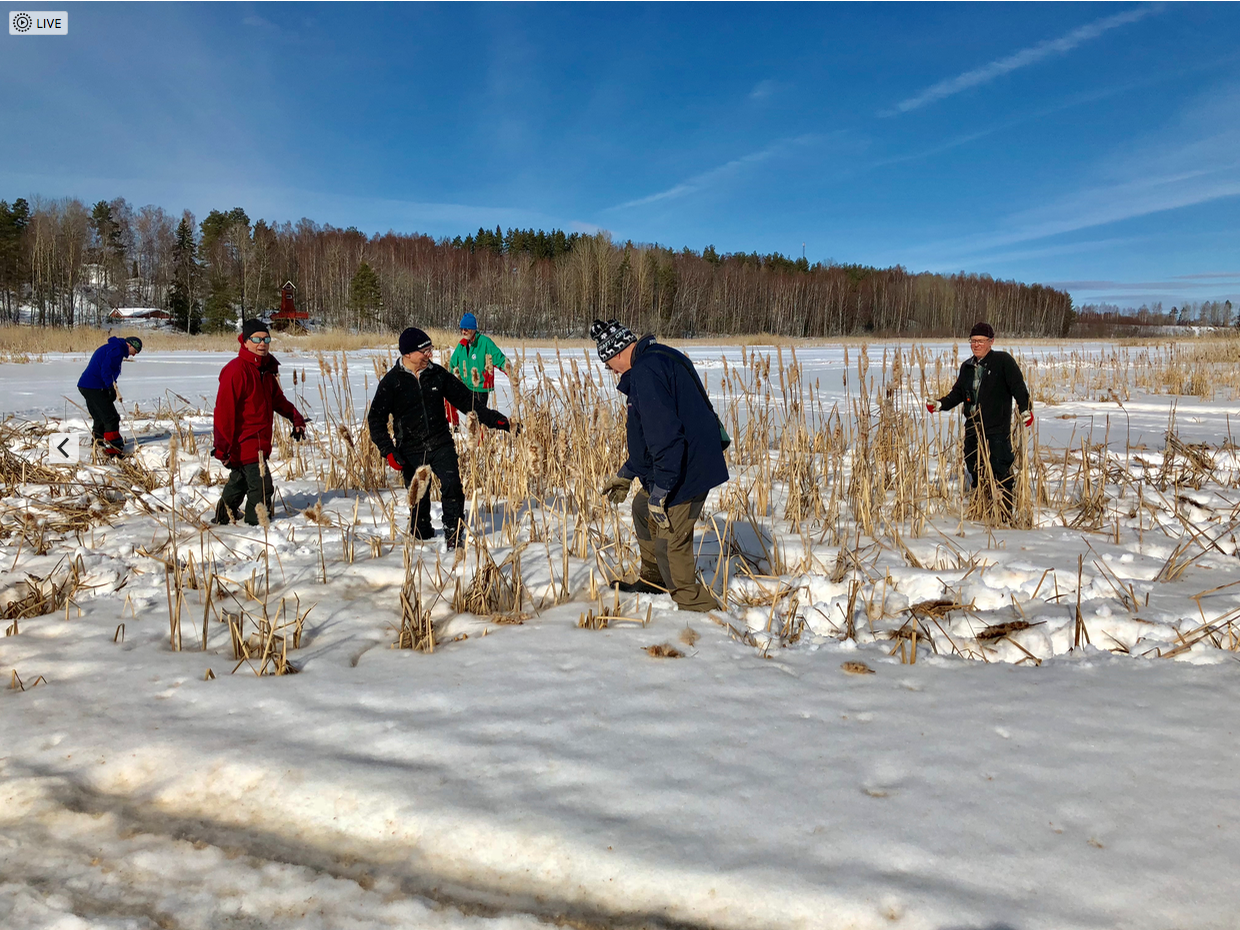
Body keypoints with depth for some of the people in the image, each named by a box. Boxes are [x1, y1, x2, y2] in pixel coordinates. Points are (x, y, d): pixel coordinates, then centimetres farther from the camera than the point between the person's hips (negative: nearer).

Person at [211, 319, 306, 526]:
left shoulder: (267, 369, 10)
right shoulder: (236, 370, -18)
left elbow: (277, 398, 25)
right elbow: (224, 410, -21)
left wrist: (295, 417, 10)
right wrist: (223, 447, -23)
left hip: (259, 442, 10)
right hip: (243, 443, -10)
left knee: (239, 483, 23)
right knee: (262, 487, -12)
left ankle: (222, 519, 40)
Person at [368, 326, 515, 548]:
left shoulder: (438, 374, 3)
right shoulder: (392, 381, -4)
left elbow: (466, 401, 10)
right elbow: (376, 419, 0)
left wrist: (496, 420, 5)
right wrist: (388, 450, -11)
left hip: (441, 444, 1)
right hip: (411, 450, -1)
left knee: (452, 486, -17)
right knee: (419, 498, 6)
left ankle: (454, 534, -2)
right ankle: (421, 536, 31)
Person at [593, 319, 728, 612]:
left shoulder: (645, 372, -20)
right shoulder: (661, 359, 16)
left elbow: (665, 436, -28)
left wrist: (659, 492, -24)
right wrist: (626, 474, 28)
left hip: (684, 472, -11)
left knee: (669, 544, -5)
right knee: (643, 508, 26)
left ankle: (699, 607, 7)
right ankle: (652, 580, 42)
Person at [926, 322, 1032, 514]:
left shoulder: (1003, 361, -4)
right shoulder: (967, 367, 15)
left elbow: (1018, 387, -10)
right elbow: (957, 394, 20)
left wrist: (1026, 409, -21)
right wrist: (940, 404, 5)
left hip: (997, 428, -6)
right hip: (973, 428, 6)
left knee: (1000, 469, -10)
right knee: (975, 469, 11)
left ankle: (1004, 511, -2)